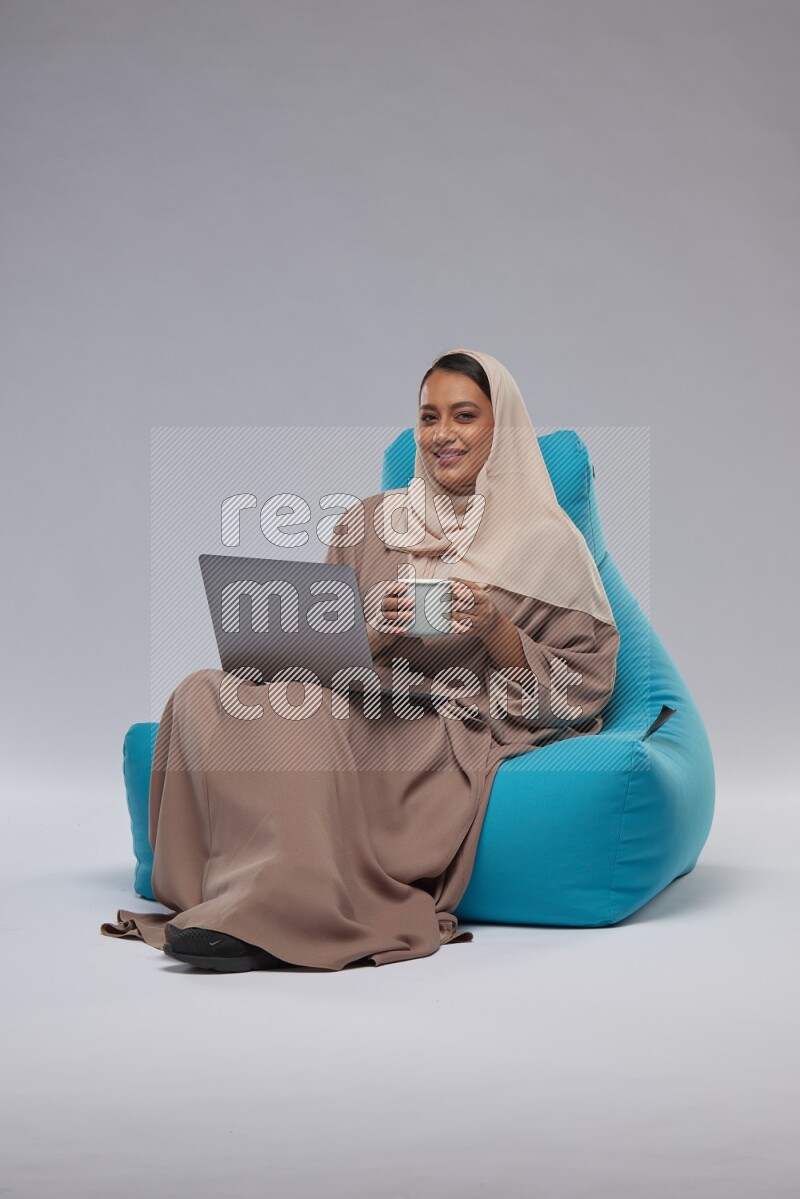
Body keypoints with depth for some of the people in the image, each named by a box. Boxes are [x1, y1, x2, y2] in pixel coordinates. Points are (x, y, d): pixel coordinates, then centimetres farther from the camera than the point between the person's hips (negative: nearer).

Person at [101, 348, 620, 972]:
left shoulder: (545, 541, 6)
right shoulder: (368, 522, 18)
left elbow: (579, 689, 2)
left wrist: (497, 629, -14)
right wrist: (374, 634, -9)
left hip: (458, 738, -5)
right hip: (363, 715, 5)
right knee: (206, 695, -22)